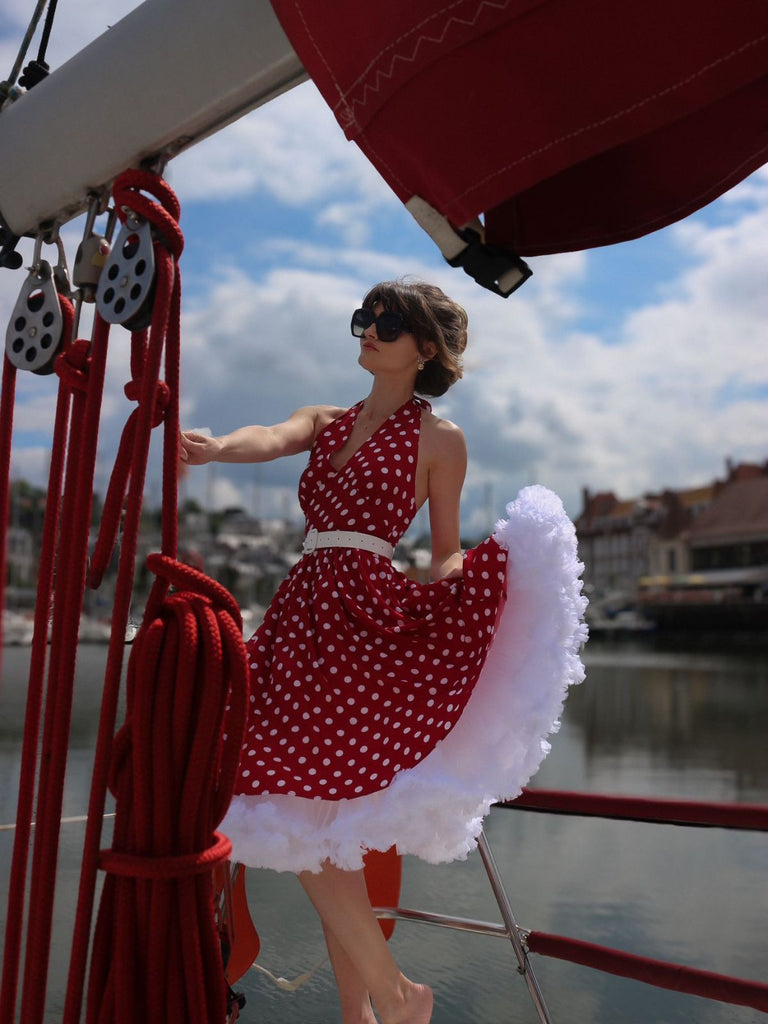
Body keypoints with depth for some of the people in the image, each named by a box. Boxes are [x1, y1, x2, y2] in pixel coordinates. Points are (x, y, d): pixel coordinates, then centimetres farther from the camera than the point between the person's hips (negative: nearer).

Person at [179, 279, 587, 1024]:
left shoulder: (440, 440, 4)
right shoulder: (326, 422, 18)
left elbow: (448, 554, 6)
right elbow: (269, 439, -4)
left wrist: (475, 577, -18)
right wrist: (213, 447, -26)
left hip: (365, 618, -6)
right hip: (301, 615, 6)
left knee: (302, 821, -10)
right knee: (318, 823, 8)